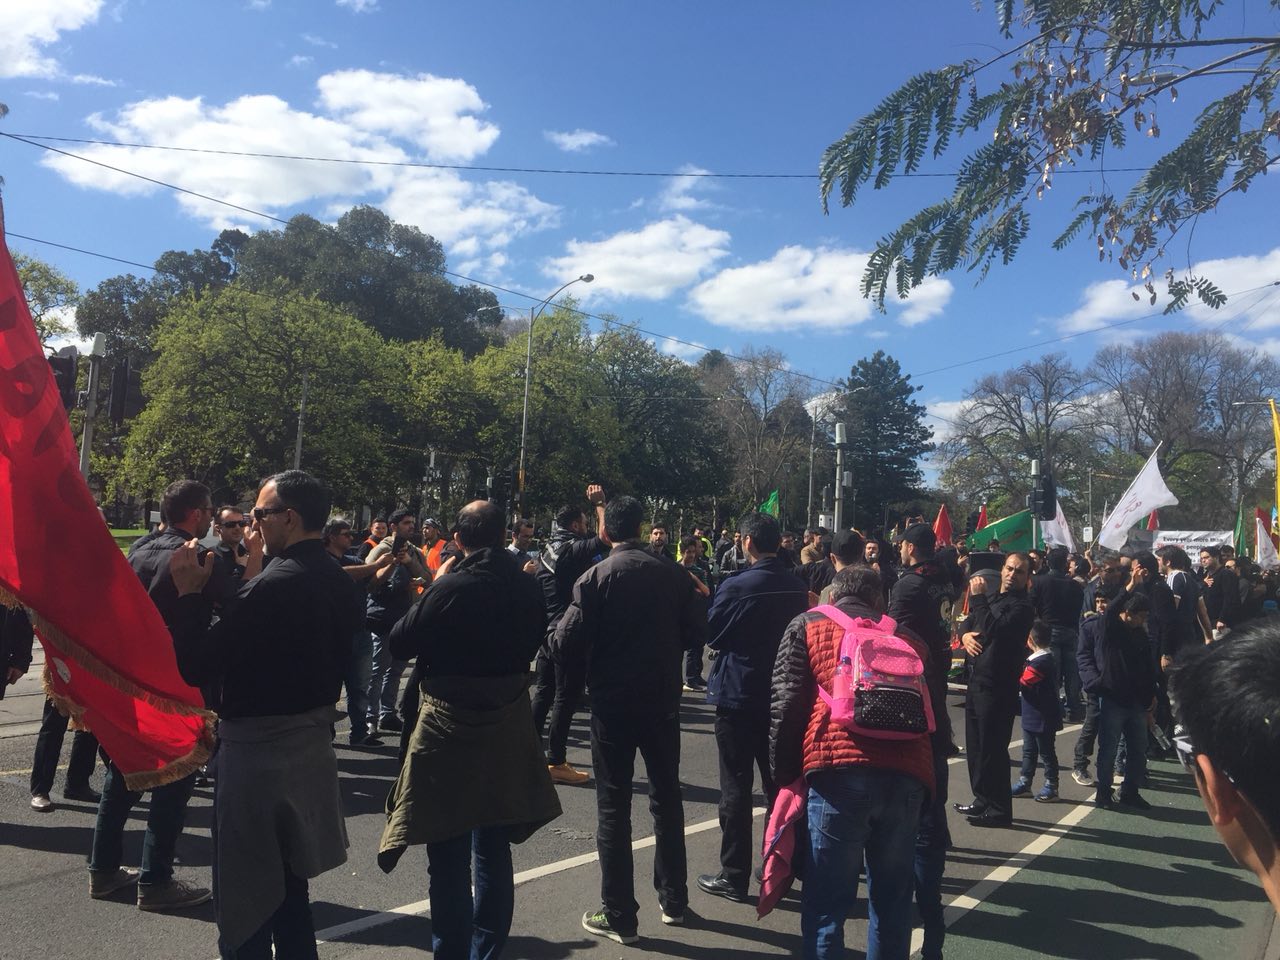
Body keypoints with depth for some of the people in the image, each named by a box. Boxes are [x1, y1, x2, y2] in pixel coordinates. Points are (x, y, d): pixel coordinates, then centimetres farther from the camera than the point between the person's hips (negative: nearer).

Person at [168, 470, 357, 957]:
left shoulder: (271, 587, -23)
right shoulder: (341, 583, 3)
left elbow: (195, 667, -19)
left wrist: (188, 592, -10)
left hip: (258, 751, -8)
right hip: (311, 744, 8)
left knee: (246, 897, 8)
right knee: (289, 889, 23)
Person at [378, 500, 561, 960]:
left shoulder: (451, 587, -18)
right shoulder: (527, 588, -2)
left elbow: (399, 643, -7)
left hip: (450, 727, -5)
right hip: (507, 729, 5)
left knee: (449, 859, 5)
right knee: (494, 851, 18)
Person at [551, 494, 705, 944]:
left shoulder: (595, 578, -13)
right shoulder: (673, 574, -5)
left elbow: (564, 645, -16)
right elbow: (695, 632, 1)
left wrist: (596, 652, 6)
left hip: (613, 703, -3)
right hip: (663, 700, 4)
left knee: (613, 806, 7)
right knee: (667, 797, 18)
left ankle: (619, 915, 13)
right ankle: (674, 899, 31)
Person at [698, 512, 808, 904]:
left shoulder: (736, 587, -17)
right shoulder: (798, 588, -2)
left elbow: (711, 634, -7)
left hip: (738, 695, -5)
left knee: (736, 787, 3)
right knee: (779, 783, 16)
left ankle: (734, 875, 10)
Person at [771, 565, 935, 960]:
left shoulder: (808, 625, 16)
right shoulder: (909, 638, 27)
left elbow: (787, 702, 6)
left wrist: (785, 775, 10)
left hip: (839, 770, -4)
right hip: (908, 774, 4)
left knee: (826, 902, 2)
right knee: (892, 898, 18)